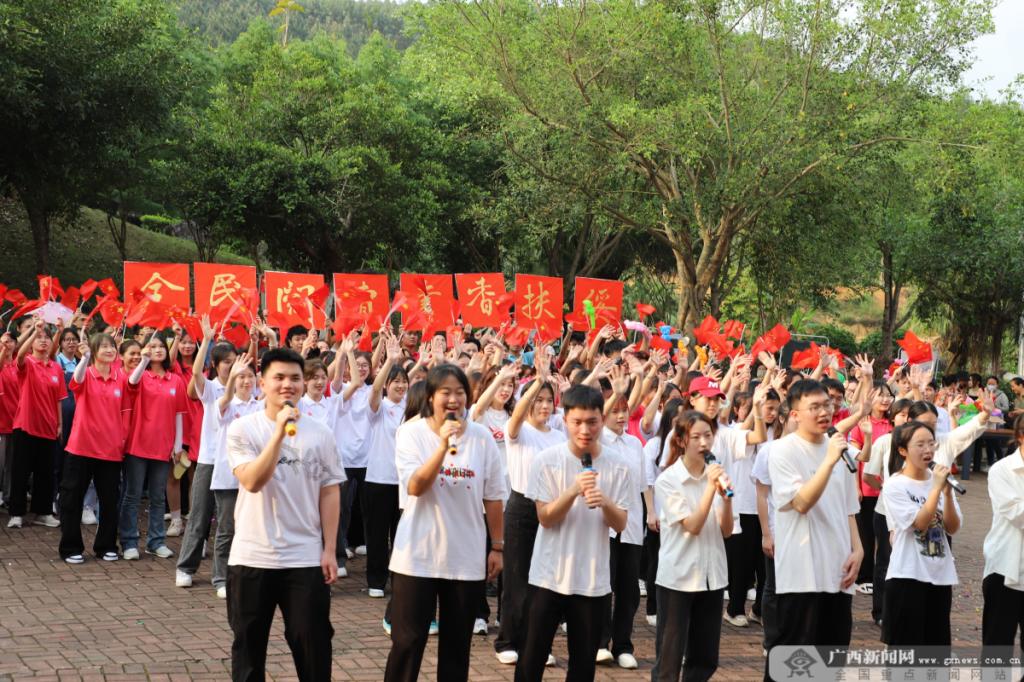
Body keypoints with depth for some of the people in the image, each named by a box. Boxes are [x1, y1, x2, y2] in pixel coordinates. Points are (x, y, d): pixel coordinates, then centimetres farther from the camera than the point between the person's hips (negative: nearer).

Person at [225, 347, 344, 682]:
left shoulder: (320, 434, 1)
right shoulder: (242, 429, -5)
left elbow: (329, 493, 4)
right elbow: (252, 481, -19)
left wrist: (329, 549, 0)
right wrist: (280, 432, -23)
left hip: (306, 558, 1)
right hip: (253, 557, -1)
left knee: (314, 647, 6)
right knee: (249, 645, 12)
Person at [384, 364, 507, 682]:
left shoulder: (482, 436, 0)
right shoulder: (412, 433, -6)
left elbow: (493, 497, 5)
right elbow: (415, 487, -19)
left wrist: (497, 546, 6)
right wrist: (443, 446, -28)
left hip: (467, 558, 2)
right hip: (417, 556, -2)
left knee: (457, 643, 12)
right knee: (407, 641, 2)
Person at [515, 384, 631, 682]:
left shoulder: (617, 467, -2)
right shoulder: (547, 461, -7)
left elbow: (620, 524, -1)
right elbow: (545, 518, -10)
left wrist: (605, 502, -22)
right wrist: (574, 491, -26)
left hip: (593, 580, 2)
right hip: (549, 576, -2)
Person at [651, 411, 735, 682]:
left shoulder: (717, 474, 4)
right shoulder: (668, 480, -9)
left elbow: (726, 531, 1)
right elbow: (692, 526, -17)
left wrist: (726, 497, -15)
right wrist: (710, 488, -23)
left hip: (712, 575, 5)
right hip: (678, 576, -5)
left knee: (705, 659, 10)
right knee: (669, 659, 0)